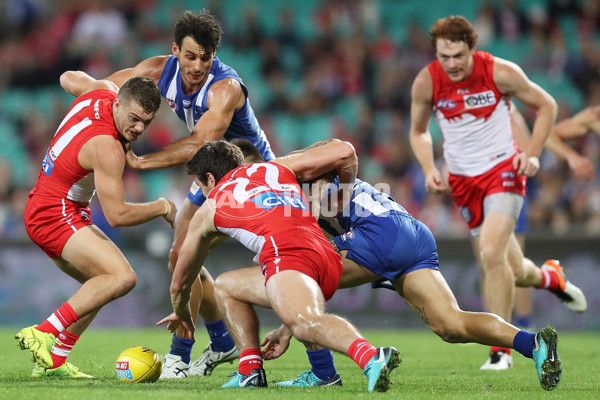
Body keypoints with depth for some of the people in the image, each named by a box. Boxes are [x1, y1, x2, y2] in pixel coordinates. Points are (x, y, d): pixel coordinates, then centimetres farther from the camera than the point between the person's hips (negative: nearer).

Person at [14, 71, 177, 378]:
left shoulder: (103, 90, -2)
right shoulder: (107, 148, -26)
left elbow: (68, 78, 21)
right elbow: (117, 215, -23)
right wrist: (163, 208, -10)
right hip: (56, 215, -11)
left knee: (103, 283, 15)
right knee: (122, 277, -25)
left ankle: (52, 361, 13)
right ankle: (43, 335, -22)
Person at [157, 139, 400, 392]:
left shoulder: (209, 210, 28)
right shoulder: (278, 167, 34)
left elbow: (179, 284, 41)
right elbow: (345, 152, 24)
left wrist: (182, 314, 62)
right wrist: (344, 197, 42)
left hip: (287, 251, -6)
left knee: (304, 324, -31)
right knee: (224, 286, 24)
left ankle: (370, 357, -59)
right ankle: (251, 371, 8)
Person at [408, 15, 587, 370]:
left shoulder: (500, 72, -16)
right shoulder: (426, 83, -9)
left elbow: (546, 105, -1)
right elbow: (419, 131, 9)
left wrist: (532, 154, -11)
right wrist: (429, 168, -8)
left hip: (504, 168, -3)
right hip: (462, 180, 3)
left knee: (492, 253, -24)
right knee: (513, 272, 6)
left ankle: (501, 348, -11)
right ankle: (550, 277, 44)